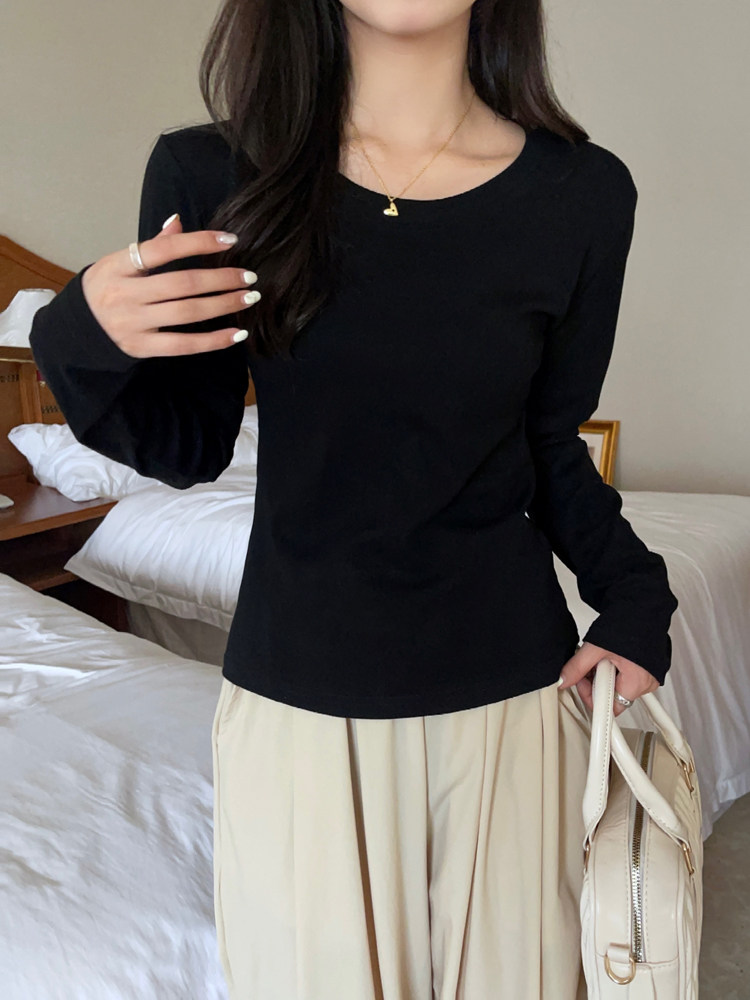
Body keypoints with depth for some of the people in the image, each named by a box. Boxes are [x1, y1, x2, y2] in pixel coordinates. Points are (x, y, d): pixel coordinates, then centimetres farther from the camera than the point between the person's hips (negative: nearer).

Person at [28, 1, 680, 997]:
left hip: (514, 690, 2)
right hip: (298, 698, 0)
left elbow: (549, 445, 5)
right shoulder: (211, 178, -7)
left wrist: (633, 594, -9)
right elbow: (189, 451, 0)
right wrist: (85, 341, -18)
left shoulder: (583, 194, -6)